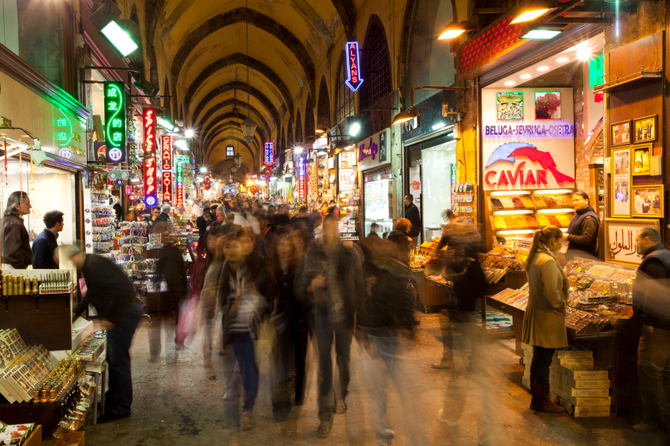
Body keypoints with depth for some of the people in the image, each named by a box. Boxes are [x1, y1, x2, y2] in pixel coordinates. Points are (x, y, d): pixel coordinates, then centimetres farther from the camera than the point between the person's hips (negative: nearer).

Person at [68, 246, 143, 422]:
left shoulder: (94, 265, -18)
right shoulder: (90, 265, 15)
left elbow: (119, 289, -28)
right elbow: (91, 294, 32)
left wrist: (109, 318, -20)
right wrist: (75, 313, 36)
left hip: (125, 312, -11)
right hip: (123, 312, 11)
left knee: (118, 360, -4)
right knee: (113, 359, 18)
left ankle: (120, 408, 6)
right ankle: (113, 399, 31)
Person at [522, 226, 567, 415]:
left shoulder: (534, 258, 10)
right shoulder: (548, 261, -20)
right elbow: (552, 291, -24)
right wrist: (560, 306, -7)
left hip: (535, 310, 10)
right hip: (548, 315, -10)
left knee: (538, 358, 16)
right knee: (544, 360, 0)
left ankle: (536, 399, 26)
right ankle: (542, 402, 10)